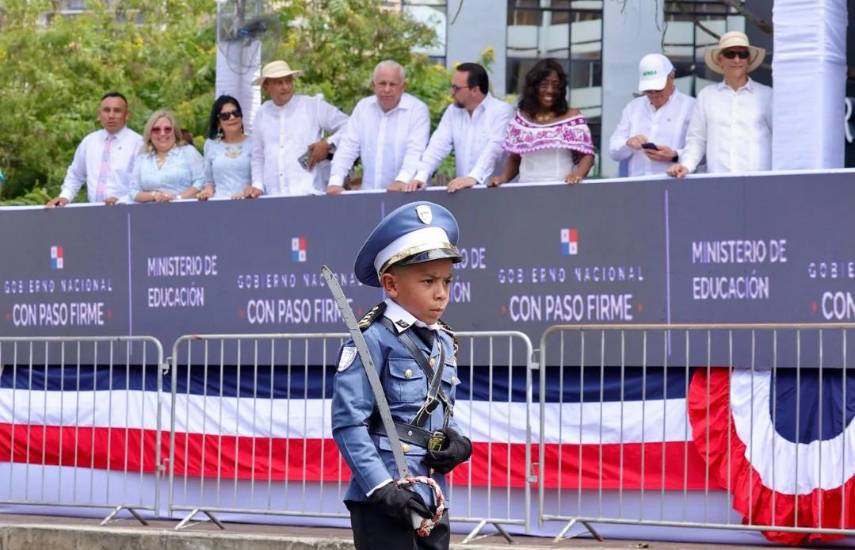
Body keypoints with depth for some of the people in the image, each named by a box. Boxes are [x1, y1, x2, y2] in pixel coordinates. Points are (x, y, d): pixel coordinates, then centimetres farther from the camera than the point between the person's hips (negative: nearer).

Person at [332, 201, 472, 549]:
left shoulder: (443, 343, 13)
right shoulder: (373, 341, -11)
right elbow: (349, 424, -15)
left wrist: (458, 444, 2)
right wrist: (383, 488, -21)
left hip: (430, 503, 8)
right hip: (383, 505, -8)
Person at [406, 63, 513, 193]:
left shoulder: (502, 111, -6)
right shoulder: (453, 111, 12)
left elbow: (494, 148, -19)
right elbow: (438, 146, 1)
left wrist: (473, 177, -34)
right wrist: (421, 177, -15)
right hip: (463, 190, 5)